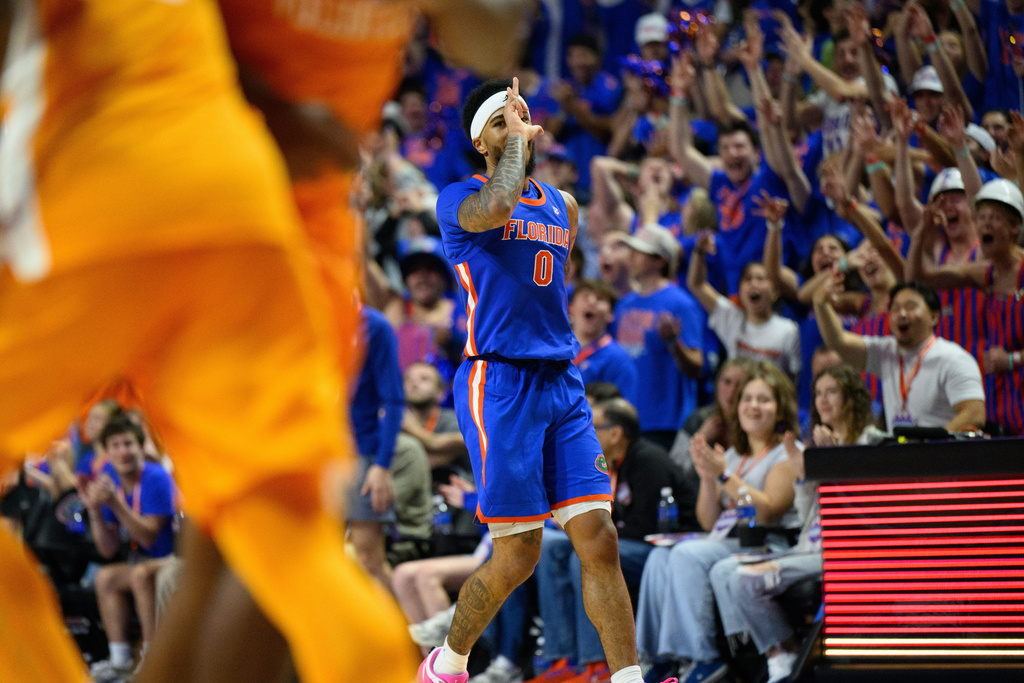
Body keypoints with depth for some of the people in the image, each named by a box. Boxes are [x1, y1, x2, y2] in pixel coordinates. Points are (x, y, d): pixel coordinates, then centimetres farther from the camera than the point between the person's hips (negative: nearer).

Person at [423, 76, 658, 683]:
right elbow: (496, 207, -27)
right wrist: (518, 139, -13)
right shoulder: (458, 200, -3)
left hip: (562, 384, 6)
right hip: (499, 383, -6)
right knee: (518, 556, -4)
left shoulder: (562, 206, 18)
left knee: (599, 539, -6)